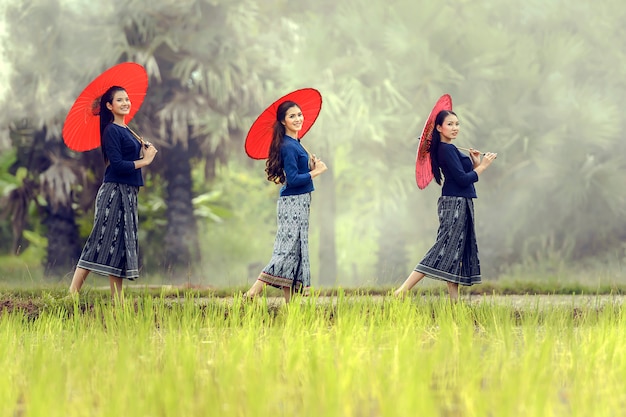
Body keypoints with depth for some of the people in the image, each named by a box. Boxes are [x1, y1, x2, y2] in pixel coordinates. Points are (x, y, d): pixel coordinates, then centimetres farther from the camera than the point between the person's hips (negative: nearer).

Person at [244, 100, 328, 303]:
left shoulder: (295, 144, 13)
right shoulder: (288, 146, -16)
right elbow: (293, 179, -21)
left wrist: (310, 166, 0)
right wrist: (315, 172, -13)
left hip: (298, 203, 10)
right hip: (293, 203, -10)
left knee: (295, 251, 9)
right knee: (288, 249, -11)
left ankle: (289, 302, 11)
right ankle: (252, 293, -12)